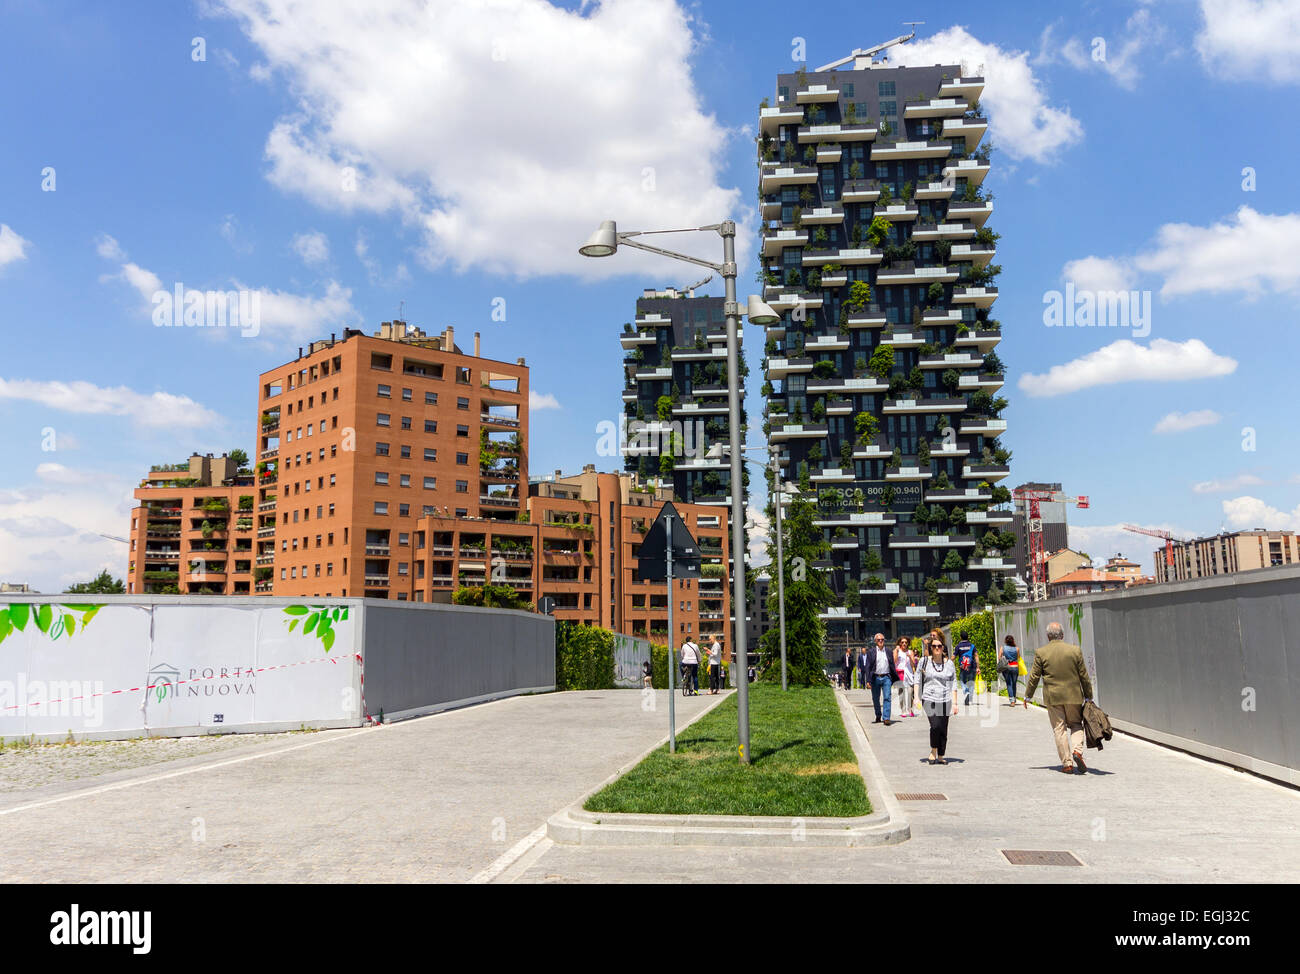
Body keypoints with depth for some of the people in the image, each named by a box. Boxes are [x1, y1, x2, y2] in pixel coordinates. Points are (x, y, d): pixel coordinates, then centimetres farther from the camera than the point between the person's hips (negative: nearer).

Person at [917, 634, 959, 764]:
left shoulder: (949, 663, 8)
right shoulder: (924, 662, 4)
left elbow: (954, 684, 11)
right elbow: (917, 681, 9)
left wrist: (954, 703, 6)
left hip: (945, 701, 2)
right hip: (929, 699, -2)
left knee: (943, 730, 2)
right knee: (935, 726, -18)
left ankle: (940, 756, 17)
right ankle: (933, 752, 3)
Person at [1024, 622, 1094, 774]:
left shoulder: (1041, 653, -6)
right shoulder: (1075, 650, -3)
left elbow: (1034, 677, -2)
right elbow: (1084, 676, 2)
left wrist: (1027, 696, 9)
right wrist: (1088, 696, 13)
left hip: (1052, 697, -1)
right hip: (1073, 696, 1)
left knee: (1059, 729, 6)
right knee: (1076, 724, 17)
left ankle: (1067, 763, 6)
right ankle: (1077, 750, -7)